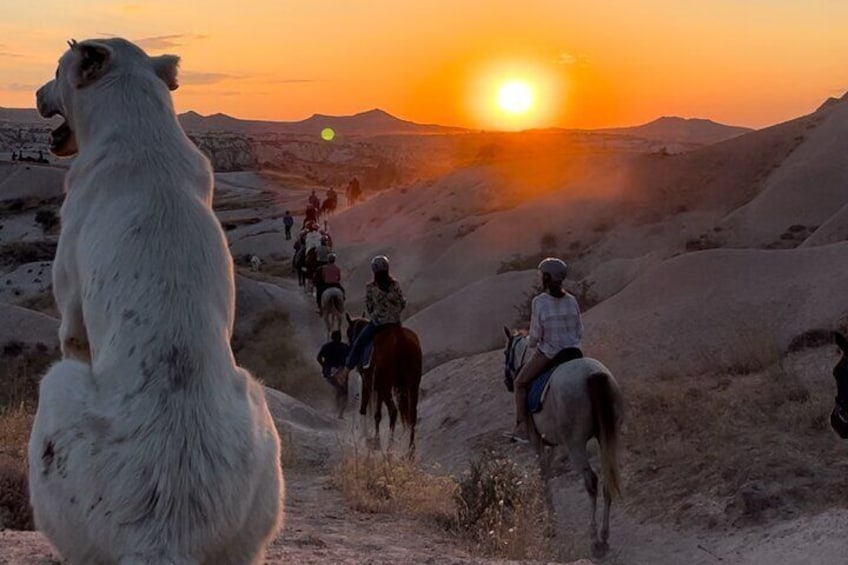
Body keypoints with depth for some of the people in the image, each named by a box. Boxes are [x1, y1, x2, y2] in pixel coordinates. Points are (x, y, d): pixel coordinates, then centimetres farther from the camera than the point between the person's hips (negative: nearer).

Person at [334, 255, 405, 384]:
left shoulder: (370, 287, -13)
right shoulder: (395, 284, -6)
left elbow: (369, 308, -5)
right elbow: (403, 303, 1)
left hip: (377, 324, -3)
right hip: (395, 323, 3)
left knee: (358, 344, 14)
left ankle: (345, 371, 17)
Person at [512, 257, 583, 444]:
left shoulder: (539, 302, -14)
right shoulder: (571, 300, 0)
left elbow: (535, 335, -12)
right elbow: (579, 332, 5)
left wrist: (530, 343, 9)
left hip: (547, 354, -5)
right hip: (573, 352, 5)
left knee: (520, 383, 17)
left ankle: (522, 428, 9)